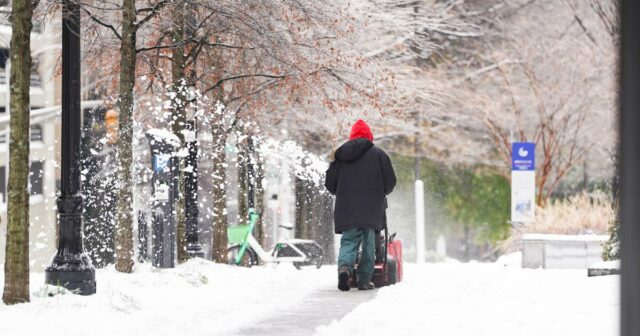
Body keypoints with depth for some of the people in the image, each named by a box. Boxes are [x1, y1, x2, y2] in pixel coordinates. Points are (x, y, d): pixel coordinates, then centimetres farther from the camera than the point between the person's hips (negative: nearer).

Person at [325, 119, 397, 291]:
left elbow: (330, 183, 10)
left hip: (346, 208, 2)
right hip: (371, 210, -2)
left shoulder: (340, 155, 8)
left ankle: (344, 265, -24)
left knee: (348, 241, 4)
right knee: (368, 244, 6)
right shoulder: (378, 154, 2)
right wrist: (381, 193, 22)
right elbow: (390, 182, 1)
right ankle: (364, 280, 3)